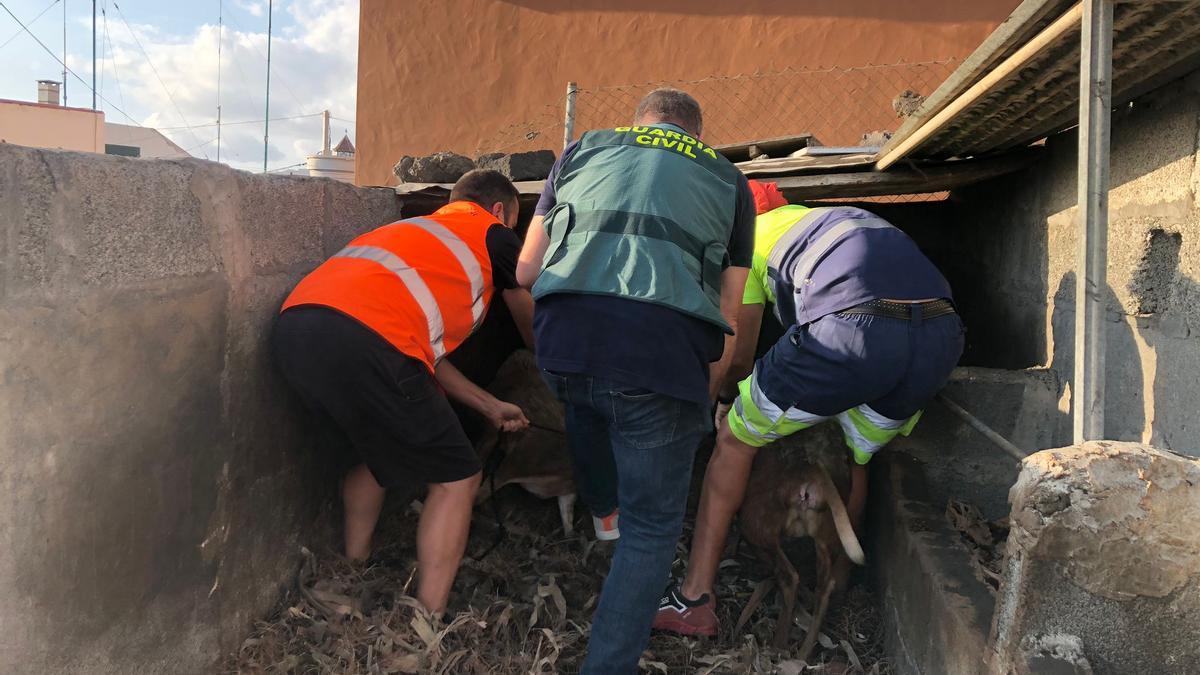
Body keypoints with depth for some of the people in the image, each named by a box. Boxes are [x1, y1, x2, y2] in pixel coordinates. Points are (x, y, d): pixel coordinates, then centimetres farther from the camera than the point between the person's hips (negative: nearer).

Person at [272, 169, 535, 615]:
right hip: (363, 340, -8)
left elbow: (423, 348, 36)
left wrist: (490, 407, 40)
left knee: (378, 449, 33)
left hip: (292, 330, 9)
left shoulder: (417, 229, 37)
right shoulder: (494, 235, 18)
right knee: (456, 478, 8)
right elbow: (531, 328, 32)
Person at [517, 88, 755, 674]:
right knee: (652, 528, 14)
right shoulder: (727, 178, 24)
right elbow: (726, 313, 21)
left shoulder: (585, 148, 25)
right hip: (665, 351, -2)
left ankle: (602, 509, 58)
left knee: (585, 398, 39)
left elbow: (526, 271, 24)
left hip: (564, 338, 3)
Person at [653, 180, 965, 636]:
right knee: (856, 456, 30)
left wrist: (726, 401, 45)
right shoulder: (837, 219, 41)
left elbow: (737, 358, 23)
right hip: (942, 337, 7)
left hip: (852, 329, -6)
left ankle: (694, 600, 14)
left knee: (735, 442, 13)